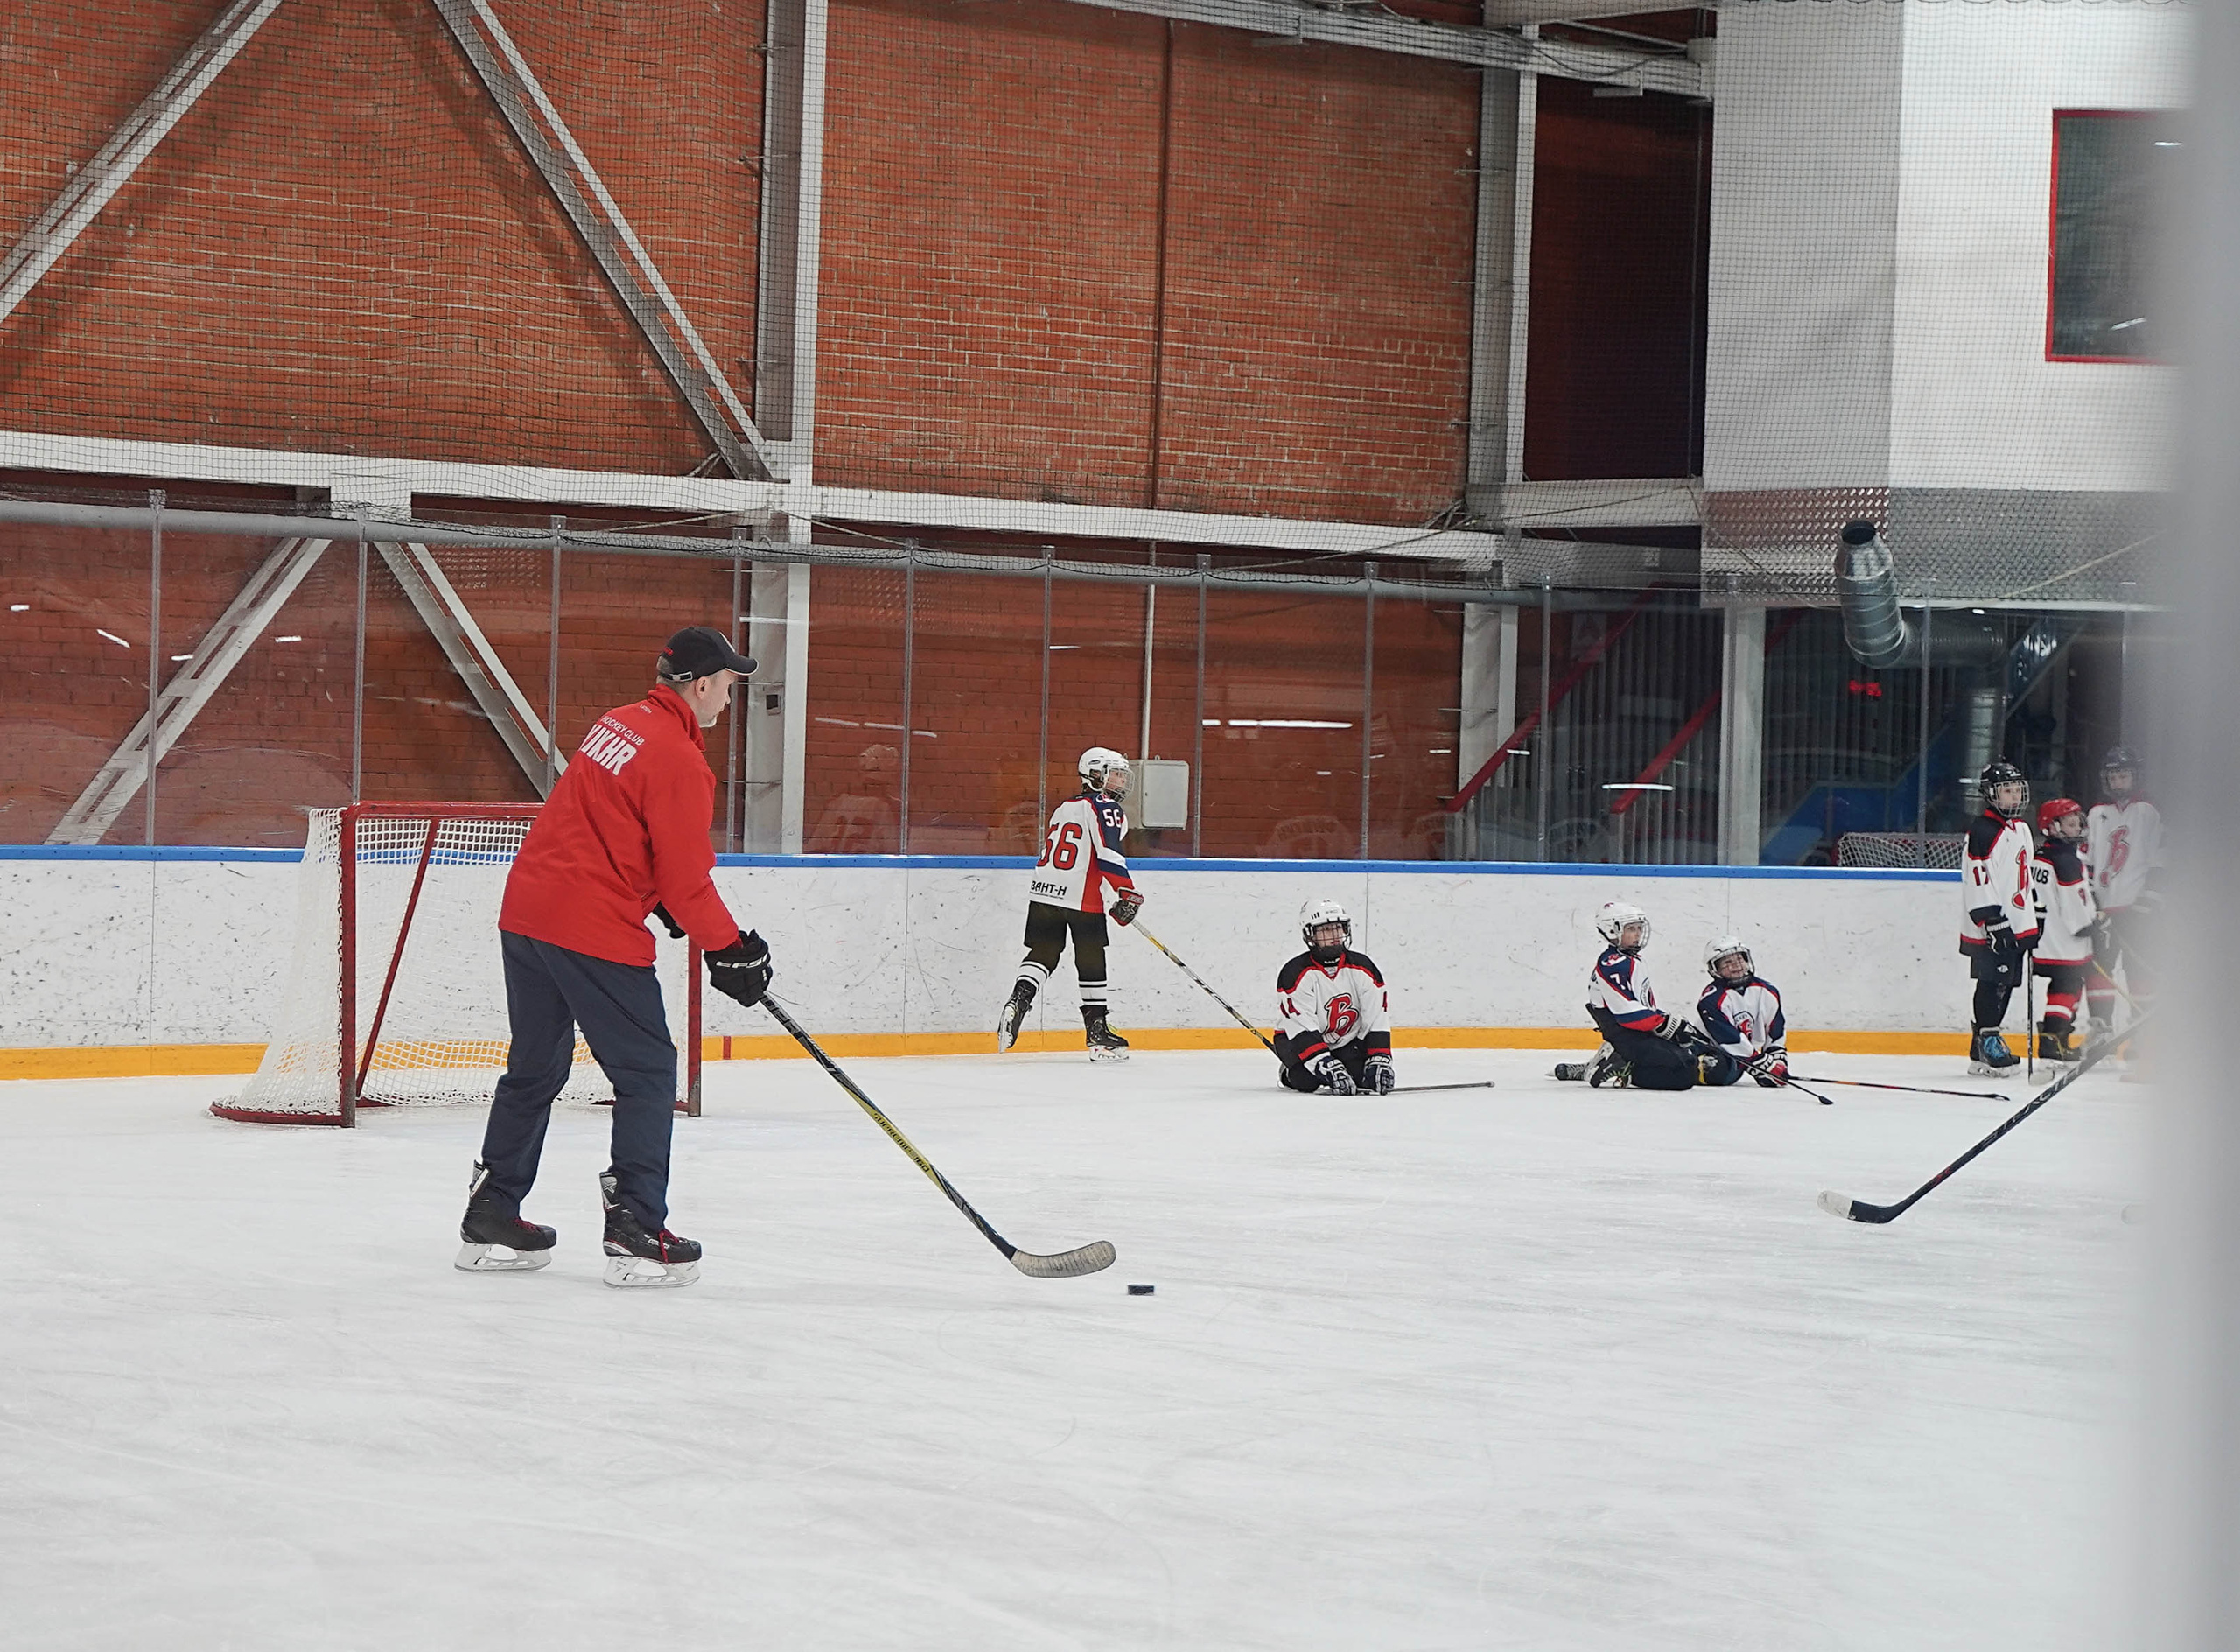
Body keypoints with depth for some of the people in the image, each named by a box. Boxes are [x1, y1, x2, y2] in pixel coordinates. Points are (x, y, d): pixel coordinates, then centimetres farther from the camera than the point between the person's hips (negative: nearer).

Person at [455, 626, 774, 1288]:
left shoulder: (617, 724, 14)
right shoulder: (678, 761, -13)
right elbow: (685, 877, -13)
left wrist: (665, 904, 26)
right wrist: (729, 949, -2)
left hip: (527, 910, 9)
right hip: (594, 930, -9)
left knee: (536, 1067, 19)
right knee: (648, 1073, 0)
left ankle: (490, 1215, 24)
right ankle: (636, 1232, -3)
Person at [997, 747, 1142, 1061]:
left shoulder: (1064, 807, 22)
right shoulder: (1105, 807, -5)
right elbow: (1109, 854, -18)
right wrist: (1128, 893, -16)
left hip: (1043, 891, 7)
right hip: (1082, 897, -7)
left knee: (1042, 953, 9)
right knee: (1092, 961, 3)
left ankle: (1019, 999, -17)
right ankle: (1098, 1034, 9)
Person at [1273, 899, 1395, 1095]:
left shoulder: (1363, 968, -10)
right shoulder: (1295, 974, -23)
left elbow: (1377, 1021, -11)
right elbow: (1302, 1029, -29)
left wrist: (1379, 1062, -24)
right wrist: (1329, 1067, -40)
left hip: (1346, 1041, 4)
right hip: (1296, 1039, -4)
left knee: (1364, 1076, -21)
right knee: (1308, 1078, -31)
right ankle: (1290, 1074, 7)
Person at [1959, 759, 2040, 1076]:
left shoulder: (2021, 828, 16)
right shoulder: (1982, 830, -13)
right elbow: (1977, 880, -18)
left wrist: (2034, 917, 24)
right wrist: (1993, 922, -21)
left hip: (2017, 925, 9)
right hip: (1989, 928, -9)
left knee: (2006, 984, 9)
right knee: (1993, 984, -9)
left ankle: (1985, 1036, 17)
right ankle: (1985, 1048, -4)